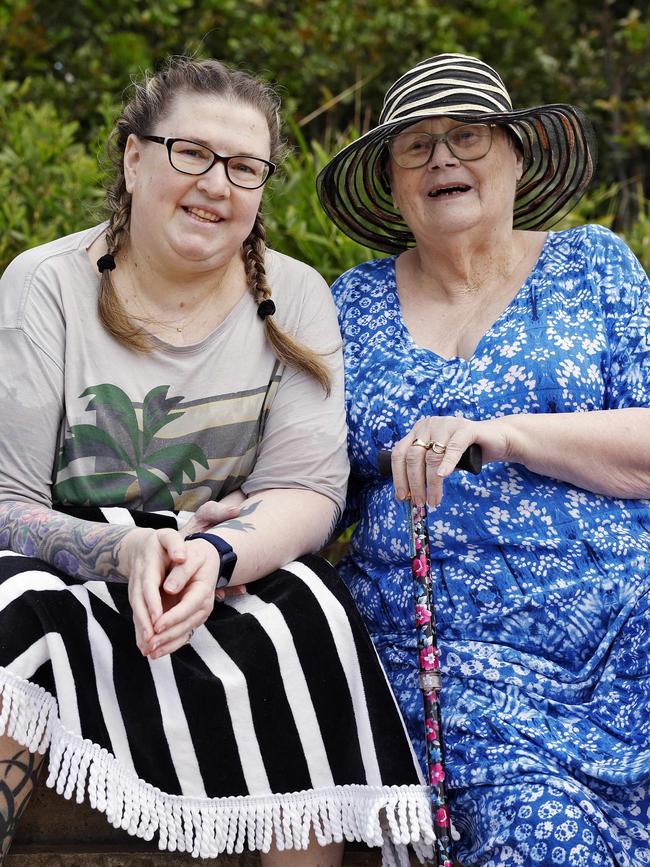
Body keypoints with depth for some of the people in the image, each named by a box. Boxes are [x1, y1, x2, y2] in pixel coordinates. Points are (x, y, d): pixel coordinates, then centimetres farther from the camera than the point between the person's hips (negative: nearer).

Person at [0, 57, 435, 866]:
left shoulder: (292, 297, 2)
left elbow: (311, 488, -6)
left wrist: (215, 554, -27)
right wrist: (125, 550, -28)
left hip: (236, 585, 2)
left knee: (306, 614, -29)